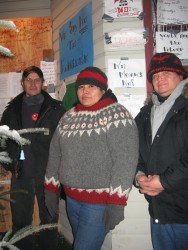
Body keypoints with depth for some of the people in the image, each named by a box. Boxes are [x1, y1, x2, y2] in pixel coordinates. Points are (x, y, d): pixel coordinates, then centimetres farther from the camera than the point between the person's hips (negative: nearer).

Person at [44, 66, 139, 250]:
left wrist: (116, 203, -21)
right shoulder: (68, 116, 6)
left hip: (101, 202, -6)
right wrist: (50, 189, 12)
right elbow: (55, 153, 12)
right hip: (71, 198, 6)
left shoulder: (116, 114, -12)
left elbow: (125, 160, -19)